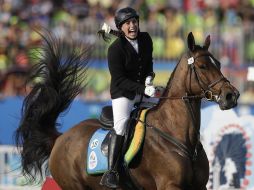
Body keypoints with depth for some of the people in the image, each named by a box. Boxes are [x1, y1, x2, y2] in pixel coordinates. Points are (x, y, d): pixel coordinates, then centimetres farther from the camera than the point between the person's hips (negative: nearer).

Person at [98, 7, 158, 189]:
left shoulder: (146, 39, -1)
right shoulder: (115, 49, -20)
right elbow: (119, 80, -21)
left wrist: (149, 77, -4)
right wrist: (143, 89, -29)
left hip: (144, 89, 7)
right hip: (123, 93, -7)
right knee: (121, 123, -28)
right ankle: (111, 172, -31)